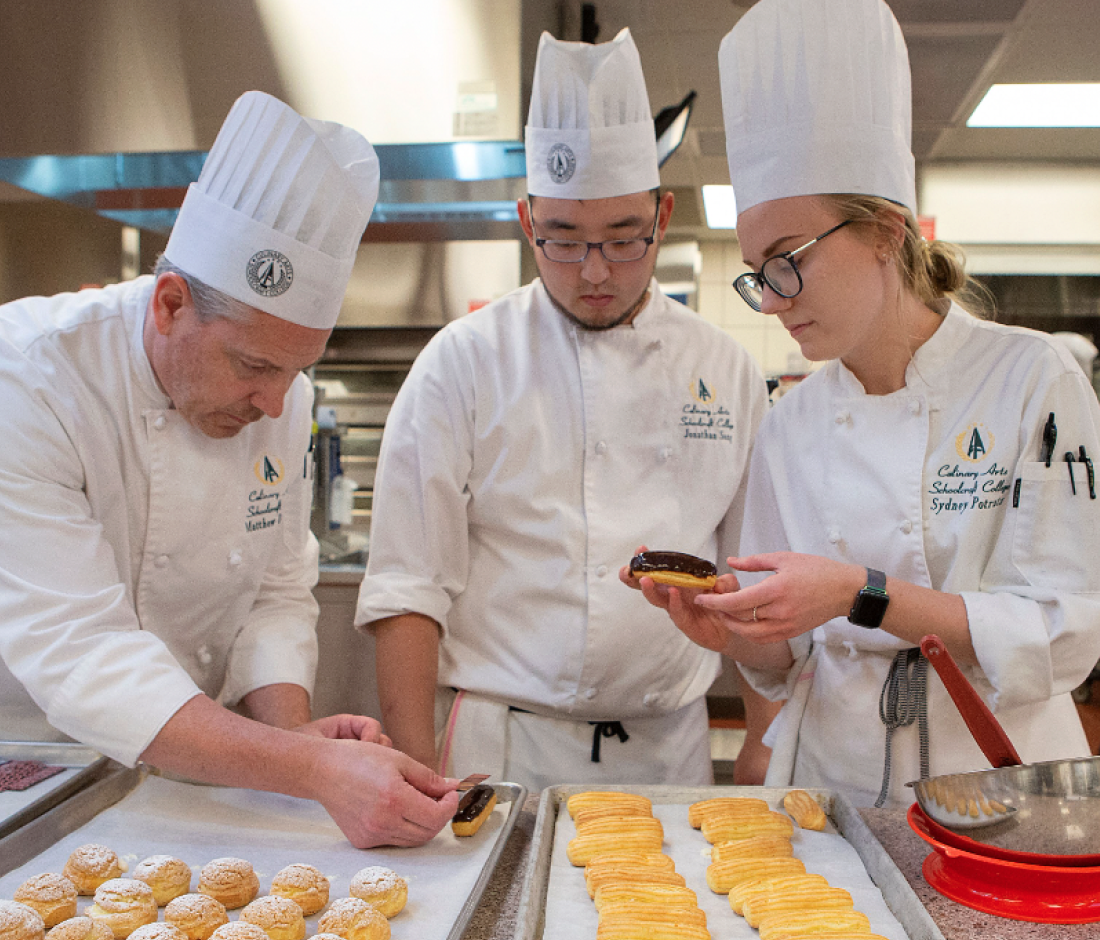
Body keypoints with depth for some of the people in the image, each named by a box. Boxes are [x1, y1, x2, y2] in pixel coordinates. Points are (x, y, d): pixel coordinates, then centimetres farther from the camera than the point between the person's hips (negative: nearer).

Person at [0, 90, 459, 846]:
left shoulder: (282, 396, -4)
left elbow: (277, 594, 2)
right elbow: (78, 657, -29)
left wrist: (295, 735, -17)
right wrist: (314, 768, -38)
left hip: (179, 776, 4)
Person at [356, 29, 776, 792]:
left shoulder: (727, 370, 4)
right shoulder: (464, 362, -5)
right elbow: (408, 591, -7)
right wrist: (417, 776, -13)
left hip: (670, 751, 3)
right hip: (500, 750, -2)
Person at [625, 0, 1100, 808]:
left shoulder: (1030, 380, -5)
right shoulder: (788, 430, 5)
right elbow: (790, 662, 9)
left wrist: (860, 595, -19)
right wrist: (736, 635, -12)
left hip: (996, 787, -2)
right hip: (831, 792, 3)